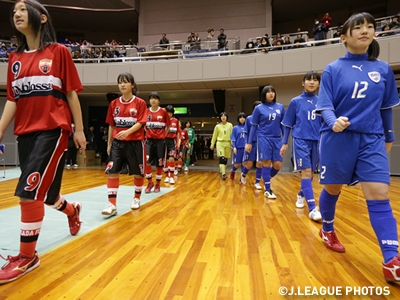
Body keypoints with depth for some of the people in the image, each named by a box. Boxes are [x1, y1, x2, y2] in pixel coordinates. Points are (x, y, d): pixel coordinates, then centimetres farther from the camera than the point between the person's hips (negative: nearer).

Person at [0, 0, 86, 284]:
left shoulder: (58, 51, 0)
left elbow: (71, 94, -2)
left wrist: (79, 130, -4)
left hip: (53, 130, -6)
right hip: (25, 133, 6)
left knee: (29, 191, -12)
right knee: (42, 193, 14)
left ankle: (27, 256, 5)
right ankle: (72, 210, 45)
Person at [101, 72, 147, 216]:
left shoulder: (140, 103, -3)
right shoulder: (113, 104, 8)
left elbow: (140, 123, -12)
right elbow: (111, 126, 12)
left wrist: (127, 132, -29)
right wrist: (109, 144, 13)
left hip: (135, 142, -2)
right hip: (117, 142, 3)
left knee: (138, 173, 9)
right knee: (112, 171, -9)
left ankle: (136, 198, 31)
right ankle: (112, 205, -5)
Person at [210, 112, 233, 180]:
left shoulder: (230, 125, 4)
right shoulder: (217, 126, 3)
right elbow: (214, 136, 10)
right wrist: (212, 144, 10)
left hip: (228, 143, 2)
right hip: (220, 143, -2)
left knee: (225, 159, 8)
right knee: (222, 158, -14)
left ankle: (221, 172, 24)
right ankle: (223, 174, -16)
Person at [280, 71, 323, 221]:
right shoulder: (295, 101, 2)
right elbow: (287, 124, 5)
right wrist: (284, 143, 2)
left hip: (317, 141, 4)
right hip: (301, 140, -4)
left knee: (311, 172, 12)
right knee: (306, 171, -12)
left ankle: (301, 194, 37)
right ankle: (312, 208, -13)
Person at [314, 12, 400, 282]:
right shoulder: (333, 69, -1)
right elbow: (324, 106, -7)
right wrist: (334, 122, -27)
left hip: (371, 140, 2)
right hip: (338, 139, -2)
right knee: (332, 189, 11)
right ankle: (328, 229, 36)